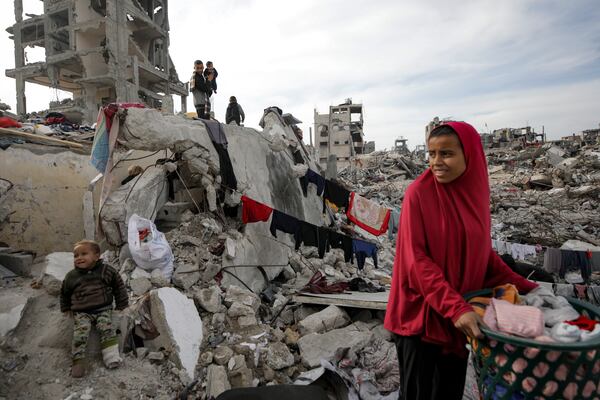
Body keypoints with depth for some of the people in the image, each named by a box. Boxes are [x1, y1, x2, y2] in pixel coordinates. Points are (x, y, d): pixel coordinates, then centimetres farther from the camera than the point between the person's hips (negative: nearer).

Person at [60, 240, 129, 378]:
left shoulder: (106, 270, 2)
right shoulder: (71, 276, 7)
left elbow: (119, 287, 11)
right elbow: (64, 293, 26)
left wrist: (121, 305, 10)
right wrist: (66, 309, 20)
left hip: (103, 309, -1)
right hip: (81, 312, 1)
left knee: (106, 327, -23)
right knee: (80, 332, -22)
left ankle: (111, 356, -24)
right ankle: (78, 360, -18)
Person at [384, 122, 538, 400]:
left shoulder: (475, 191, 1)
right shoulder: (419, 193, -16)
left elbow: (483, 251, 11)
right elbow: (415, 259, -19)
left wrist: (523, 287, 5)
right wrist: (455, 307, -26)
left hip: (462, 310, 5)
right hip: (421, 311, -5)